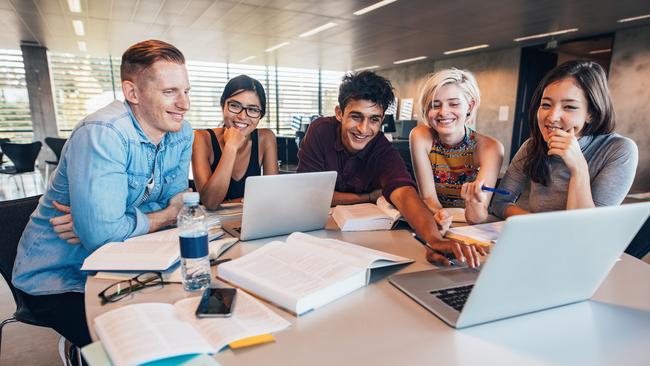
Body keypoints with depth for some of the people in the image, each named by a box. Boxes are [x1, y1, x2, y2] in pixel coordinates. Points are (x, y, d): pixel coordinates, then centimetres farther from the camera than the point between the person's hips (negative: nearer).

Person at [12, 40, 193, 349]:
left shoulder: (182, 133, -5)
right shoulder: (102, 134, -26)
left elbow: (173, 203, -4)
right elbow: (104, 235, -32)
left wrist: (97, 220, -18)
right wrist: (167, 216, -15)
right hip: (57, 278, -5)